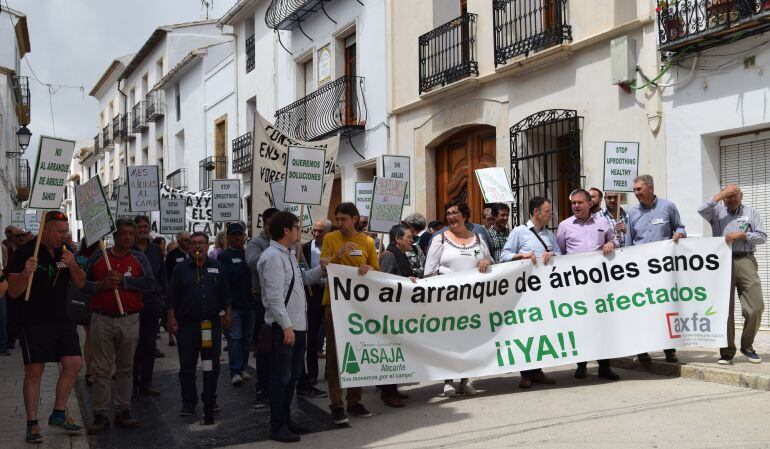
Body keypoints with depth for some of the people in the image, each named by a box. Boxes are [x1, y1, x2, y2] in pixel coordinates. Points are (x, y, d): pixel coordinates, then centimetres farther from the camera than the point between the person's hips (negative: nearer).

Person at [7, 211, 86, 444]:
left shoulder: (65, 252, 7)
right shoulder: (24, 252, -10)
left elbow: (80, 283, 7)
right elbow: (13, 292, -11)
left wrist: (73, 266, -12)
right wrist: (25, 273, -30)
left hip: (62, 319, 6)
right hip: (34, 322, -6)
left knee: (74, 364, 2)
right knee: (34, 371, -3)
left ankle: (58, 415, 17)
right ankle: (32, 424, 9)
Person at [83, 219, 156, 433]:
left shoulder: (139, 258, 5)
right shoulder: (98, 256, 7)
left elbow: (150, 284, -7)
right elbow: (82, 282, 8)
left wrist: (123, 280, -14)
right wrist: (99, 285, -11)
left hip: (129, 320, 1)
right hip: (102, 319, 0)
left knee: (126, 368, 7)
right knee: (101, 369, 1)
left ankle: (123, 411, 16)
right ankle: (100, 415, 7)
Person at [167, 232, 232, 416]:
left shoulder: (217, 268, 9)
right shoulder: (181, 268, 4)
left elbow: (225, 294, 12)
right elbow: (172, 296, 3)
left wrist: (228, 313, 6)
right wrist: (171, 318, -2)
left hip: (213, 323, 2)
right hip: (187, 323, -1)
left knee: (213, 364, 8)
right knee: (187, 366, 2)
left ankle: (211, 400, 20)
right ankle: (188, 402, 12)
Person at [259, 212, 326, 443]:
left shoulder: (289, 255, 16)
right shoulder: (273, 257, -16)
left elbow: (303, 279, 27)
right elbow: (274, 296, -21)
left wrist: (320, 268, 11)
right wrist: (286, 326, -24)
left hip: (298, 324, 10)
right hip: (283, 327, -10)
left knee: (292, 375, 18)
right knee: (281, 378, -1)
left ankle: (285, 419, 30)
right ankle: (277, 427, 8)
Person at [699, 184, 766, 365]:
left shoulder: (751, 212, 15)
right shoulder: (717, 211, 11)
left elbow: (762, 236, 9)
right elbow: (702, 210, -11)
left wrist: (742, 235, -6)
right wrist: (721, 194, -6)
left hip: (745, 261, 1)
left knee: (756, 307, -4)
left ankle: (747, 346, 16)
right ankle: (727, 351, 8)